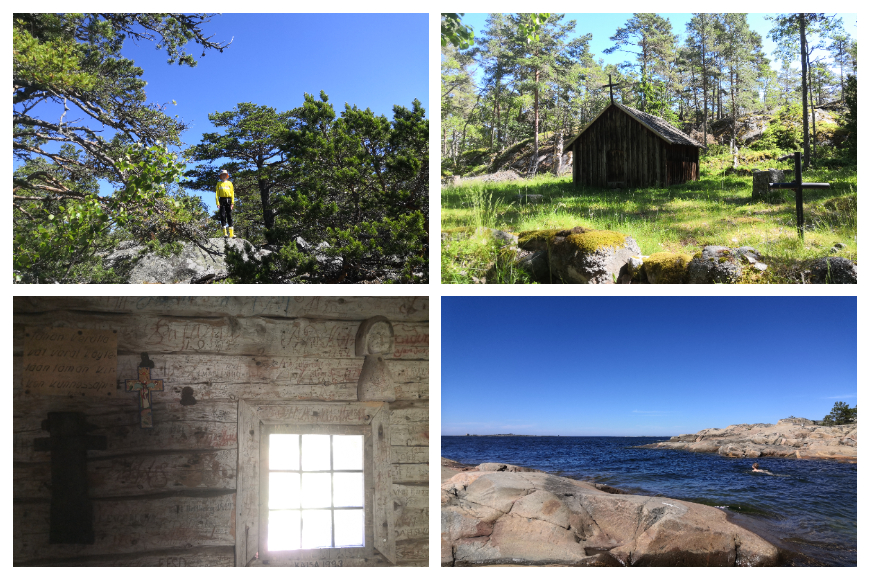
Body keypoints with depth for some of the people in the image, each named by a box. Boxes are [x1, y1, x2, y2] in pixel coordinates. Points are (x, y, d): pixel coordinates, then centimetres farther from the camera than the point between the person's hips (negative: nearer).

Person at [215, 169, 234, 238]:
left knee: (230, 216, -1)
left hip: (229, 200, 1)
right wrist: (217, 203, -6)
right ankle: (225, 233, -6)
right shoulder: (219, 183, 11)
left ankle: (231, 233, -4)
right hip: (222, 200, -1)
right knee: (223, 216, -4)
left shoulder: (230, 183, 15)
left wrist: (232, 202, 1)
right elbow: (217, 193, 5)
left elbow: (232, 193, 11)